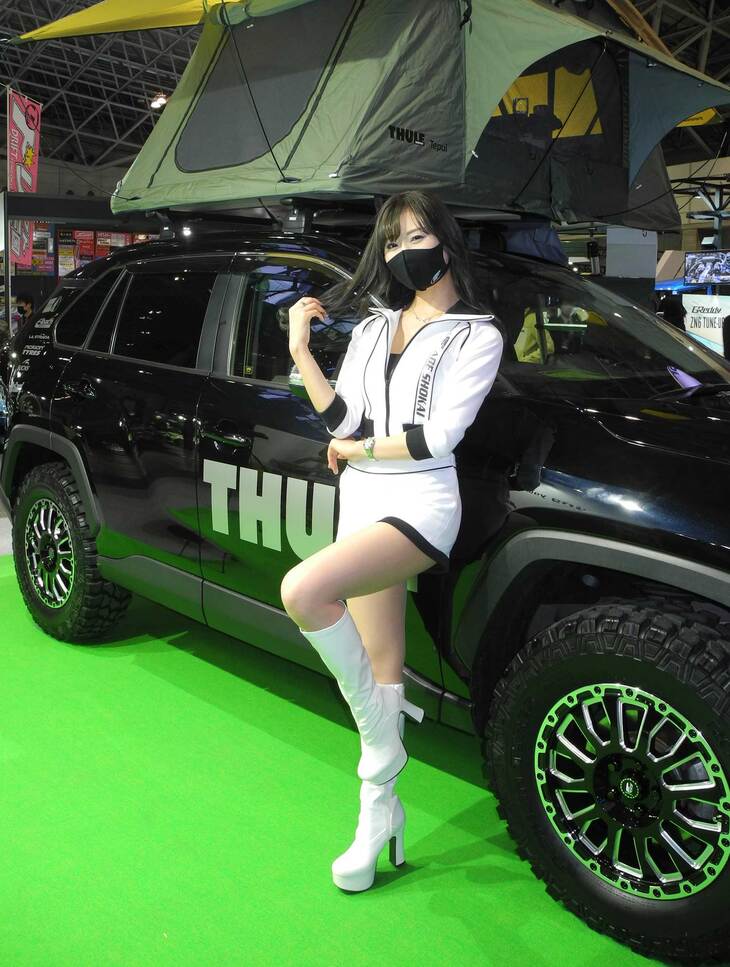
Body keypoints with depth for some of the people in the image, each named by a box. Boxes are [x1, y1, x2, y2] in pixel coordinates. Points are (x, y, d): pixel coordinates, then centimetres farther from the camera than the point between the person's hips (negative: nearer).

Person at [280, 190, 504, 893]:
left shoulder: (477, 334, -1)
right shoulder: (371, 328, 17)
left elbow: (435, 437, -11)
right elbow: (343, 420, 4)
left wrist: (356, 448, -2)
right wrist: (301, 353, -3)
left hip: (420, 505, -6)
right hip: (361, 503, 6)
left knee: (303, 591, -30)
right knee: (383, 669, 9)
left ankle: (380, 722, -8)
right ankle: (379, 816, 22)